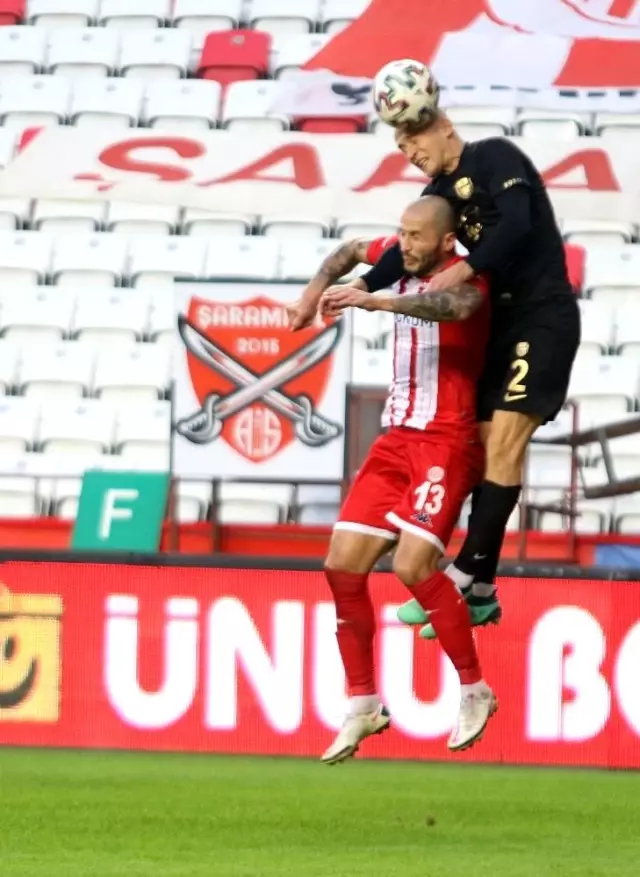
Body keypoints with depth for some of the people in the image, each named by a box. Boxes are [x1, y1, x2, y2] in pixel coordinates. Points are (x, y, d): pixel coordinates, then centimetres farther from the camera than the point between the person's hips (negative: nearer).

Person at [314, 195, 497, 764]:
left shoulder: (465, 276, -11)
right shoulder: (403, 260, 11)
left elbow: (454, 306, -37)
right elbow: (354, 252, 36)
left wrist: (377, 301, -46)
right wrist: (319, 289, 25)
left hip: (446, 442, -8)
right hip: (397, 439, 8)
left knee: (412, 564, -21)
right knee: (342, 565, 0)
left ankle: (475, 691, -5)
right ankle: (363, 705, 10)